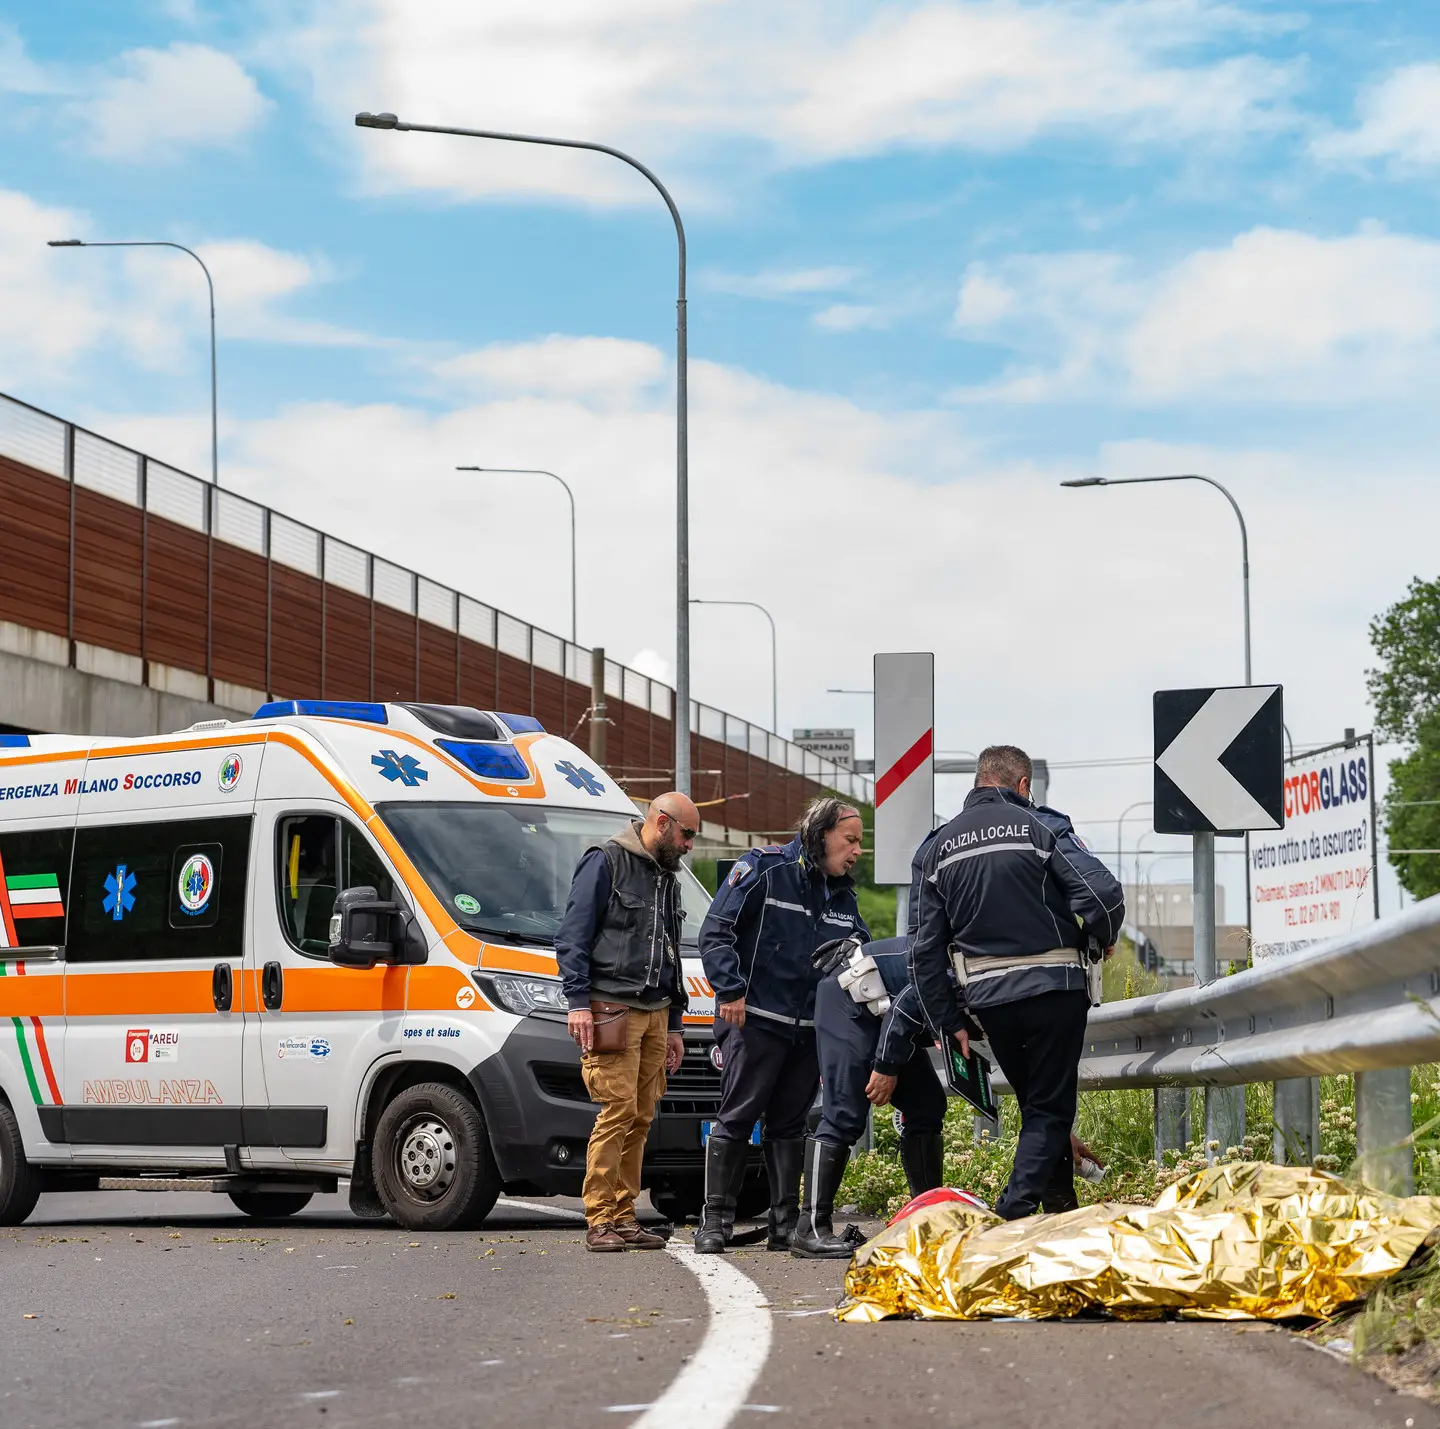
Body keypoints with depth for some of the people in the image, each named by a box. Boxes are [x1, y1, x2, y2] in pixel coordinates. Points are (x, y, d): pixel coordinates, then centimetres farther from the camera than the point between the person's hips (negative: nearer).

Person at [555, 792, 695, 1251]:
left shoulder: (666, 878, 22)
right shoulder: (605, 863, -3)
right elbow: (572, 936, -9)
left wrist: (673, 1025, 25)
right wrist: (578, 1002, -16)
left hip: (654, 1013, 8)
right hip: (610, 1007, -8)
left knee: (640, 1118, 4)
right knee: (618, 1111, -14)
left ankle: (623, 1217, 8)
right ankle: (599, 1222, -12)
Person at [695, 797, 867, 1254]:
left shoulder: (843, 896, 16)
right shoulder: (763, 870, -5)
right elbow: (715, 933, -8)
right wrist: (731, 990, -15)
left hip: (809, 1027, 6)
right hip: (754, 1018, -6)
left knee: (789, 1124, 9)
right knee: (737, 1118, -5)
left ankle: (786, 1225, 12)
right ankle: (715, 1221, -1)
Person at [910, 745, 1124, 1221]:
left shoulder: (942, 846, 10)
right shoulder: (1040, 826, -5)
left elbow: (926, 949, 9)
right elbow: (1103, 894, -16)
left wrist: (948, 1022, 13)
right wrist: (1102, 939, 5)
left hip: (988, 999, 4)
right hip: (1054, 989, -4)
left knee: (1035, 1104, 21)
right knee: (1050, 1109, 2)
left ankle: (1061, 1205, 23)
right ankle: (1015, 1214, -13)